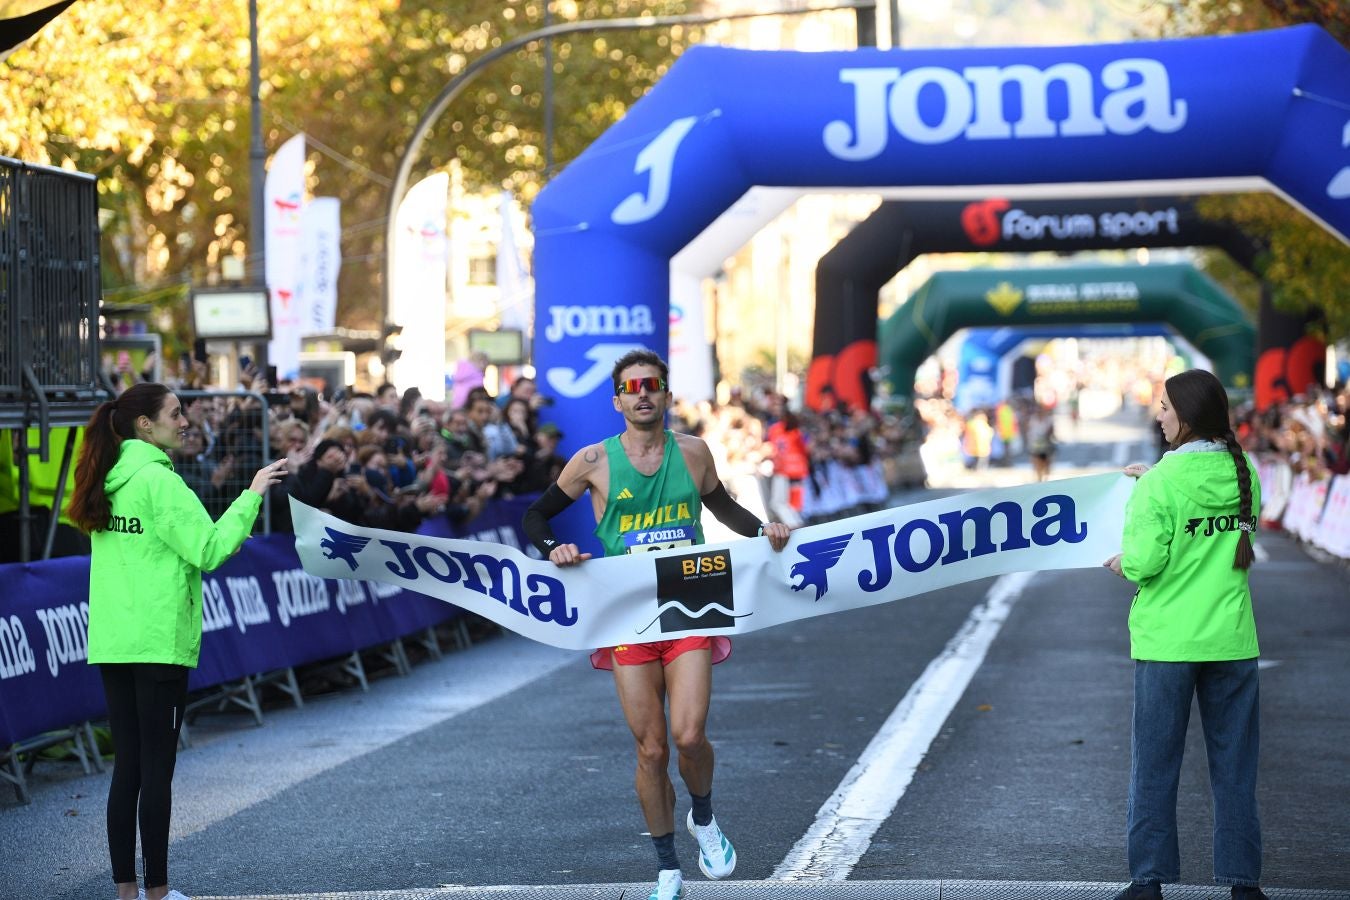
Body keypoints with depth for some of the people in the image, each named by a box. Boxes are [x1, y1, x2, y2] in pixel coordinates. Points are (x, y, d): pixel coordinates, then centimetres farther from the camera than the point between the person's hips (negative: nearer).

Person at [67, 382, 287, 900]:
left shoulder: (109, 482, 12)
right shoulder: (158, 480, -11)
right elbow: (209, 550, -14)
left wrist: (217, 545, 19)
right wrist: (252, 496, -9)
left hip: (111, 644, 7)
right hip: (159, 643, -7)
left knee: (127, 768, 10)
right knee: (156, 769, -2)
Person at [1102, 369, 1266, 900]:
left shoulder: (1162, 482, -13)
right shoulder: (1243, 473, 1)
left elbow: (1144, 562, -17)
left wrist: (1124, 563, 6)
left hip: (1167, 640, -4)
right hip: (1232, 639, 4)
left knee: (1154, 765, 6)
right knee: (1234, 766, 9)